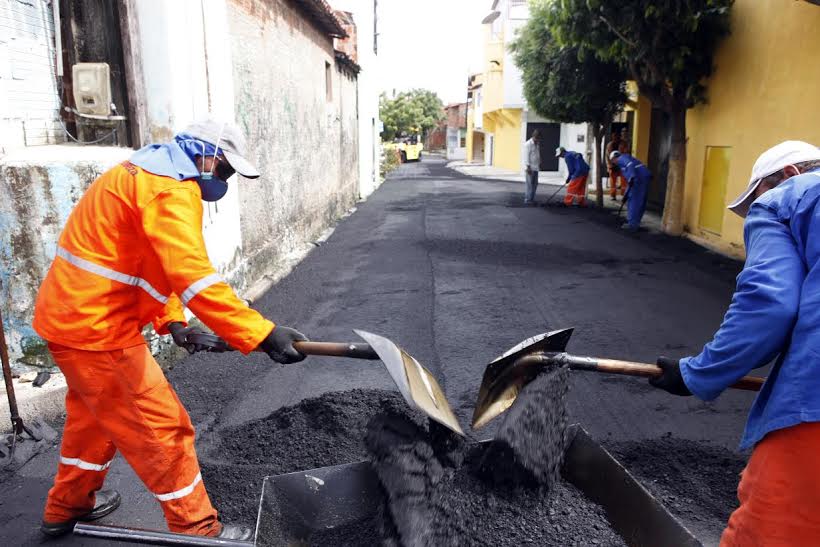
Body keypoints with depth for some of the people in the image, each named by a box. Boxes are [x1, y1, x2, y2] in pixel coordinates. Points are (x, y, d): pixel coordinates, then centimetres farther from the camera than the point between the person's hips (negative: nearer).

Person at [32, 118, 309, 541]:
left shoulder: (149, 172, 14)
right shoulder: (171, 189, -20)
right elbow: (193, 276, -34)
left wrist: (170, 320, 7)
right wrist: (263, 334, -36)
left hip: (67, 314, 11)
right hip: (97, 327, -11)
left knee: (93, 415, 28)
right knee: (163, 429, 0)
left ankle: (67, 508, 47)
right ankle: (198, 530, 14)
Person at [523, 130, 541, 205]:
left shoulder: (537, 144, 15)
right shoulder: (528, 144, -10)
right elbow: (526, 156, -14)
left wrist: (539, 163, 17)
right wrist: (528, 167, -18)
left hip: (535, 168, 9)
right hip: (530, 168, -9)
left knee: (535, 184, 10)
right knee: (529, 184, -7)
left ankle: (531, 199, 17)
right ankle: (527, 200, -3)